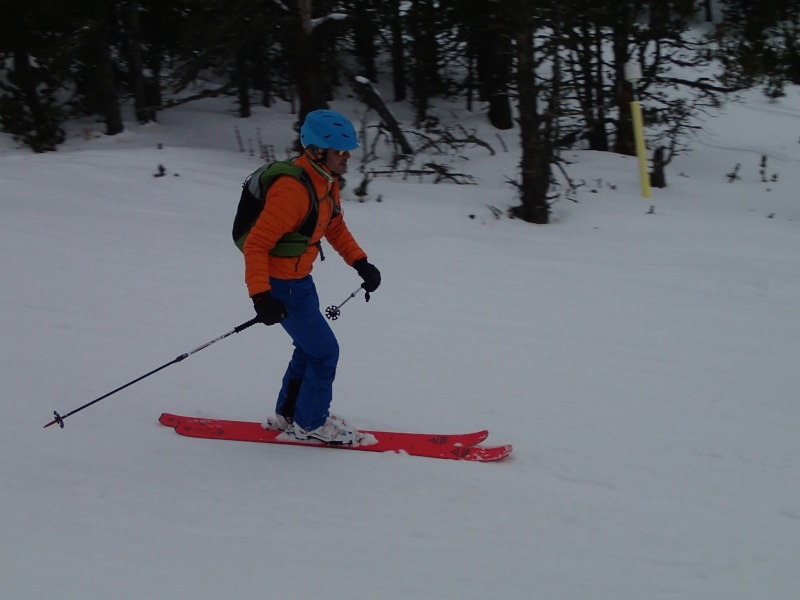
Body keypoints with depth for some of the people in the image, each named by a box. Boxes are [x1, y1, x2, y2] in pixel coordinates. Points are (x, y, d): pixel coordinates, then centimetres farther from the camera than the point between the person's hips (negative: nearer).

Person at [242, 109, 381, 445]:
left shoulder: (327, 181, 1)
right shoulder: (292, 190, -29)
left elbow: (335, 226, 18)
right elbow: (256, 244, -30)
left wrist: (360, 263, 8)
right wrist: (260, 295, -36)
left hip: (300, 279, 10)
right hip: (281, 285, -10)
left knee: (309, 347, 22)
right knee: (325, 351, -1)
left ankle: (289, 414, 38)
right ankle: (310, 423, 16)